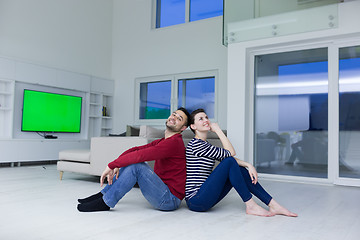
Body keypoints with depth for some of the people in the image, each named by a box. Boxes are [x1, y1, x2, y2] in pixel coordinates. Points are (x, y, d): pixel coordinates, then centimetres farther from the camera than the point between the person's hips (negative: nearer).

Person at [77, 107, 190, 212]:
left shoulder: (174, 143, -18)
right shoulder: (161, 141, 13)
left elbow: (140, 155, -24)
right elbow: (136, 149, 3)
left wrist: (111, 165, -18)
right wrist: (117, 166, -13)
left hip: (170, 200, -9)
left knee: (136, 165, -23)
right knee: (130, 161, 8)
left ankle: (105, 203, -12)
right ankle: (102, 194, 11)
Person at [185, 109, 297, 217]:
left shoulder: (205, 145, 17)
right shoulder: (195, 144, -14)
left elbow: (227, 157, 7)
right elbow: (230, 153, -13)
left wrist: (248, 165, -7)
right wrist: (218, 130, -7)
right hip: (195, 200, -9)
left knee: (240, 169, 1)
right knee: (229, 162, -18)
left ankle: (273, 205, 1)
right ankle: (251, 206, -11)